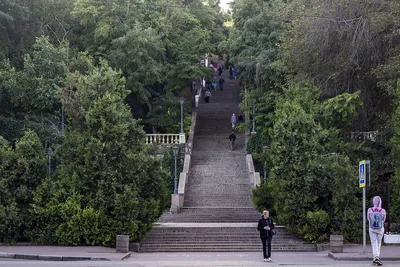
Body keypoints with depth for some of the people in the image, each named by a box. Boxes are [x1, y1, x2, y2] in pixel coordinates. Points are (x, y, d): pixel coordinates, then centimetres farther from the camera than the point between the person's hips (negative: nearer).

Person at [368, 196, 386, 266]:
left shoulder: (370, 210, -12)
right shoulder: (383, 211, -13)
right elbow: (384, 220, 4)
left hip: (372, 229, 0)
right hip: (380, 229, 0)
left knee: (374, 243, 2)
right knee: (378, 243, 16)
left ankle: (376, 257, -15)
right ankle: (376, 258, 20)